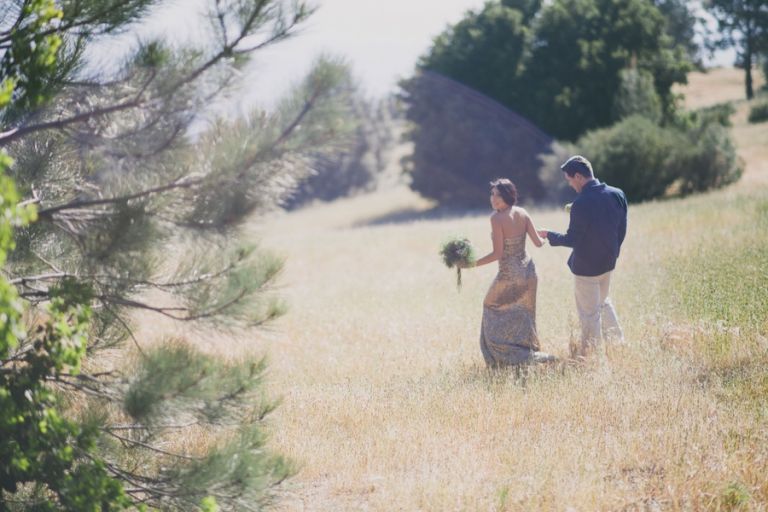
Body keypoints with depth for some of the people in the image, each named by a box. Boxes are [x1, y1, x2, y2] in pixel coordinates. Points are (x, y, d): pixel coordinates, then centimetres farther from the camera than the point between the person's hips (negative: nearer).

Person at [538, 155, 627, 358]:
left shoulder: (580, 204, -25)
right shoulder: (617, 195, -6)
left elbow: (572, 240, -18)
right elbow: (622, 230, 3)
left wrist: (549, 235, -1)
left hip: (586, 265, -7)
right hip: (608, 262, 7)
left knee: (589, 312, 8)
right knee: (603, 302, 28)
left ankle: (591, 353, 18)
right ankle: (617, 343, 32)